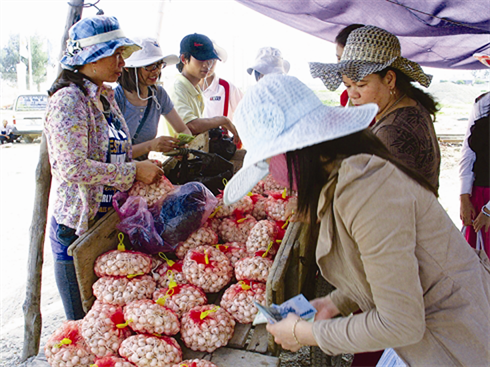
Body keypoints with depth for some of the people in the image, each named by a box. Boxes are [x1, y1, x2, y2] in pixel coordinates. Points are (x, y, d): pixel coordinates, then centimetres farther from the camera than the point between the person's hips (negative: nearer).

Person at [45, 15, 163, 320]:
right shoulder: (69, 100, -15)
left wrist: (149, 167, 4)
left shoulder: (107, 97, 11)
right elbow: (73, 168, -26)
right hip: (76, 229, -8)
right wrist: (134, 172, -19)